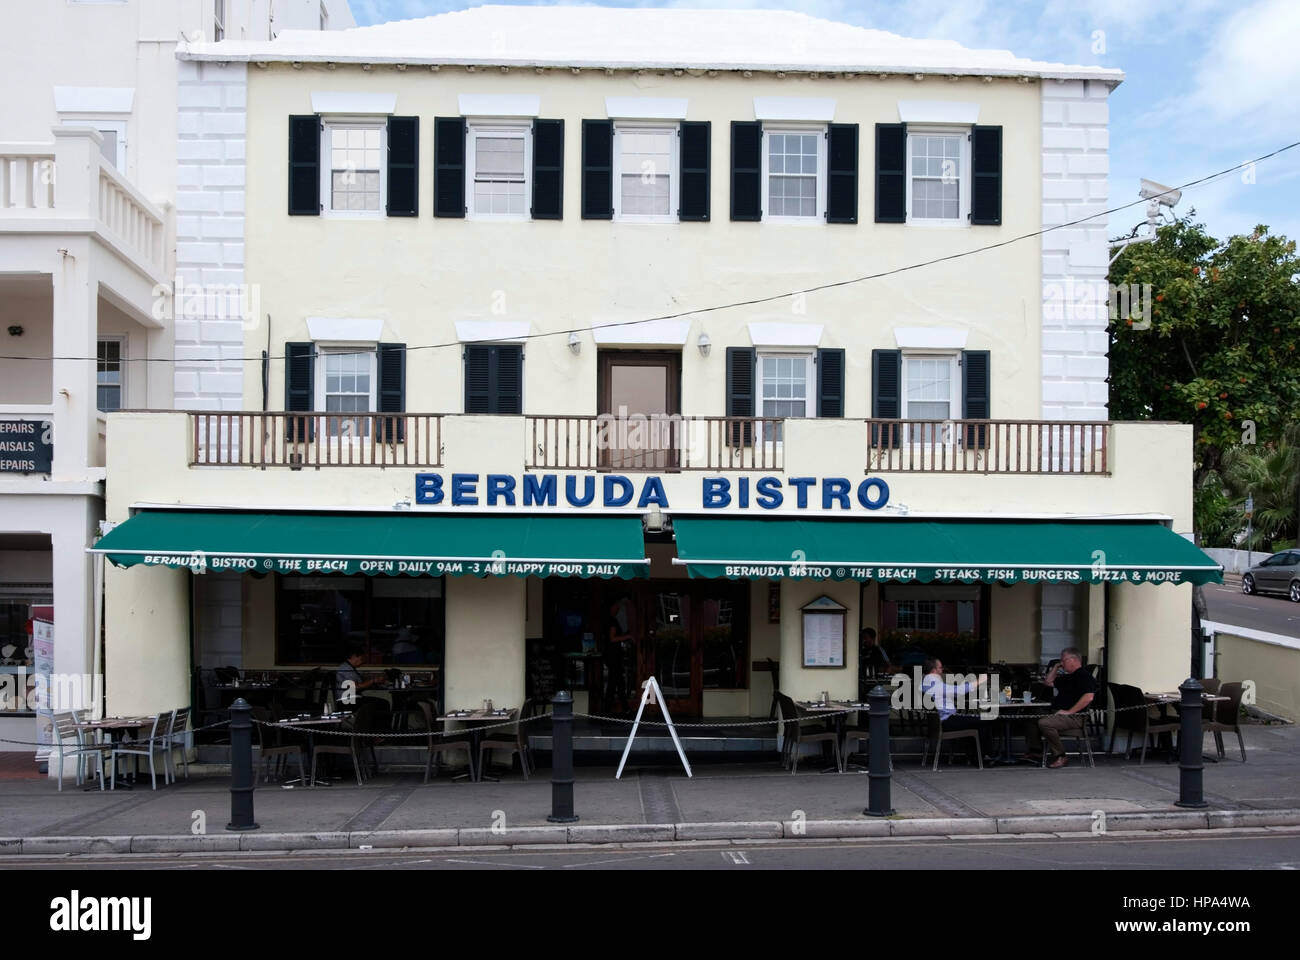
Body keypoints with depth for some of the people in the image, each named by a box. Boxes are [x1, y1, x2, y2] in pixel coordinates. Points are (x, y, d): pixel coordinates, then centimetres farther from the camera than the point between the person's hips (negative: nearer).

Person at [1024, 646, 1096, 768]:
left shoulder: (1084, 676, -10)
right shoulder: (1068, 677, 23)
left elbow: (1088, 697, -24)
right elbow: (1048, 682, 33)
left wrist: (1069, 711, -22)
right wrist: (1056, 667, 20)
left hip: (1074, 717, -11)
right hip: (1058, 713, 11)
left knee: (1044, 723, -30)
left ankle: (1059, 756, -19)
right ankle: (1036, 751, 5)